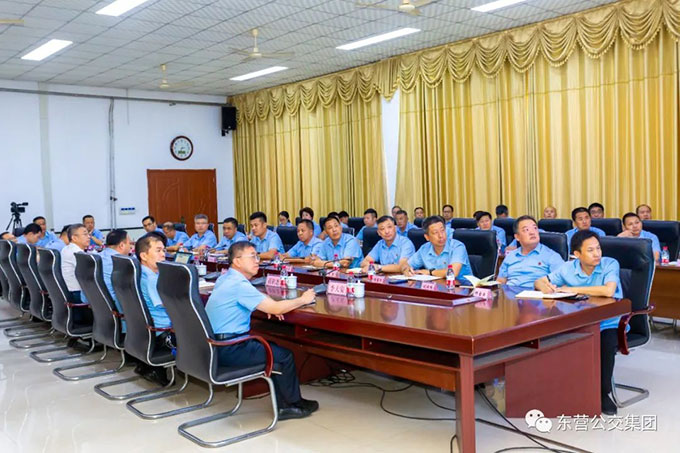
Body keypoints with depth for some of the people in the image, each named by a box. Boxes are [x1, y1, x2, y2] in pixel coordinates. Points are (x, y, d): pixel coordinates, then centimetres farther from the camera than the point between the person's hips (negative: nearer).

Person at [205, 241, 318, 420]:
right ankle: (294, 403, 20)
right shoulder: (239, 284, -20)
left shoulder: (226, 278, 10)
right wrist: (303, 299, -5)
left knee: (275, 349, 17)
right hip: (227, 350, -10)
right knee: (284, 355, 0)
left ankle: (283, 406, 17)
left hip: (214, 345, 10)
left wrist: (267, 304, 8)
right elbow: (276, 308, -22)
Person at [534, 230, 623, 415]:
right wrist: (544, 286, -19)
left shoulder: (610, 264, -10)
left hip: (608, 323, -3)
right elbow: (540, 281, 8)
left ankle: (603, 392, -8)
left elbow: (608, 290, -28)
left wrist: (572, 289, -19)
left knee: (606, 344, -33)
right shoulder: (568, 268, 0)